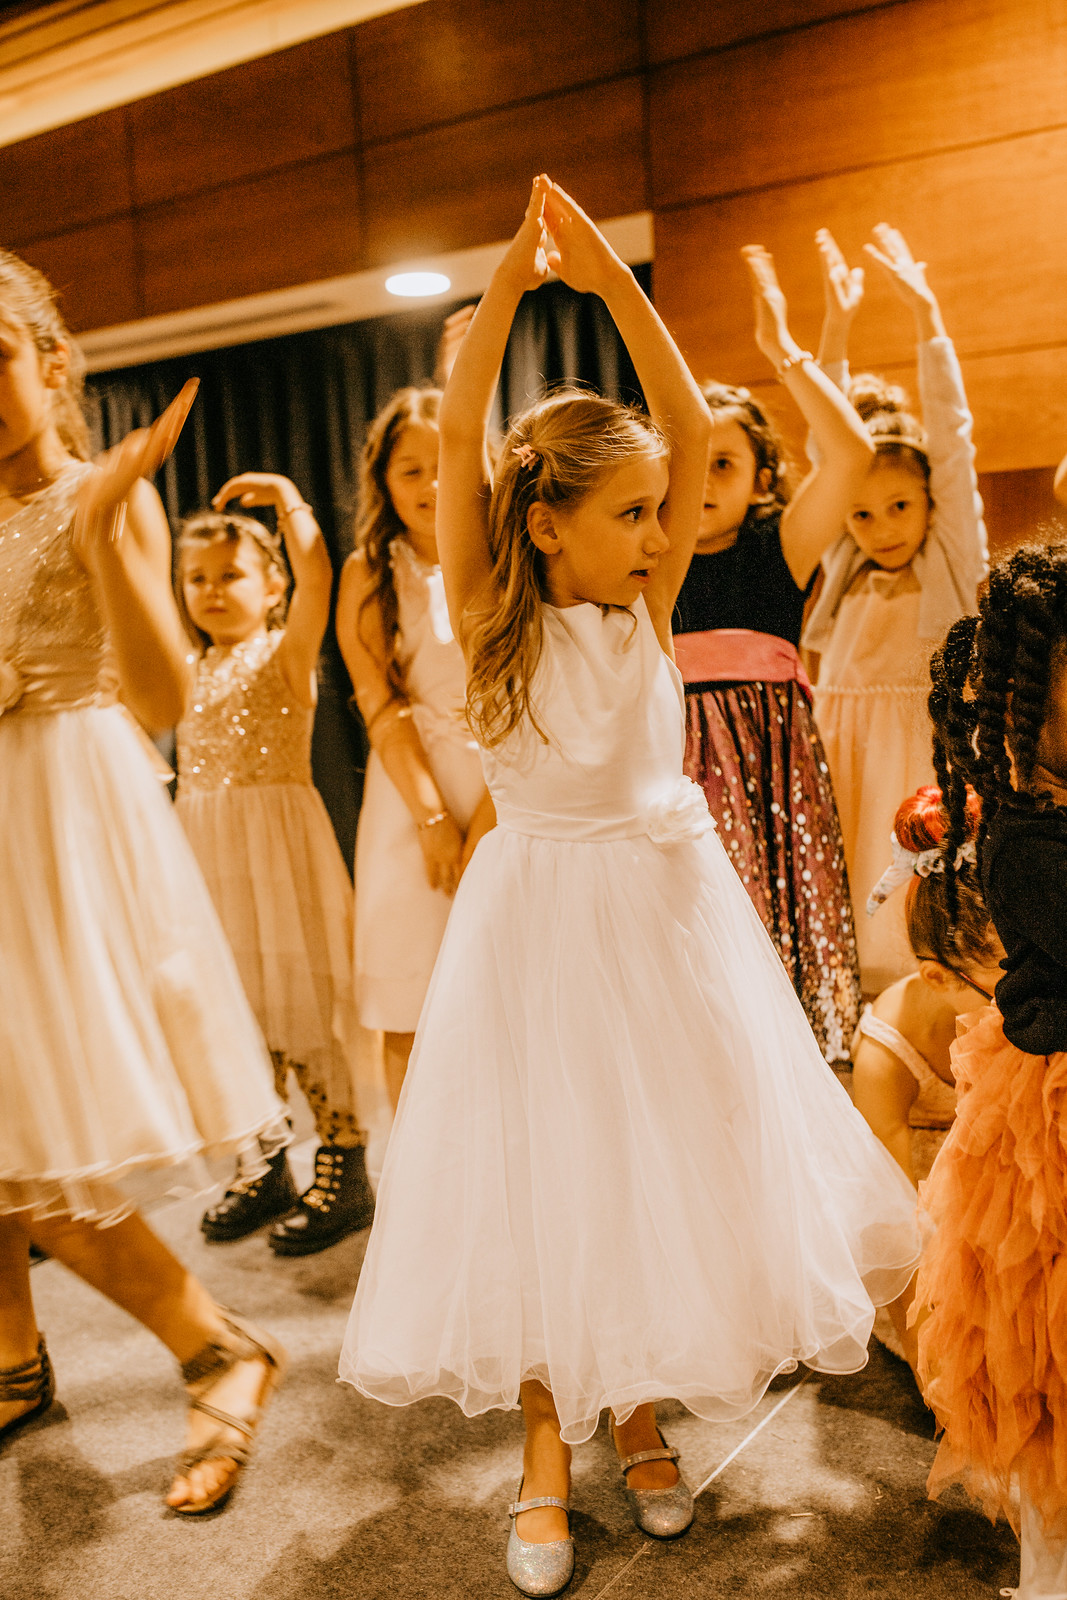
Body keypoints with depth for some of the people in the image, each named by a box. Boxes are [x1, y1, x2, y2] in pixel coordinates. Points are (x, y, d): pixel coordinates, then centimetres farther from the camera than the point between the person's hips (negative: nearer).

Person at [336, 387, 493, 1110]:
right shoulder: (369, 574, 6)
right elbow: (382, 708, -2)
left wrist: (488, 815, -14)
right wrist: (433, 816, -13)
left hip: (509, 788, 0)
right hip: (412, 789, 1)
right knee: (412, 1016, 1)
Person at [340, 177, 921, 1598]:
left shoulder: (648, 611, 1)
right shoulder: (493, 615, -5)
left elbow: (694, 432, -6)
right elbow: (460, 435, -14)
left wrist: (614, 282, -11)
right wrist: (515, 274, -18)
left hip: (668, 906, 3)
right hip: (540, 915, -3)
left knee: (668, 1161, 10)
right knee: (540, 1174, 5)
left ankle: (638, 1405, 33)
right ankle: (547, 1442, 24)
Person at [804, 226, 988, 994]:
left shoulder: (953, 562, 2)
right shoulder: (846, 568, 10)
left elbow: (952, 437, -5)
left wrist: (926, 313, -8)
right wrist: (837, 328, 5)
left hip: (921, 747, -3)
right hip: (842, 749, 3)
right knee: (848, 895, 1)